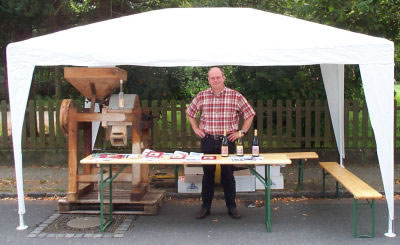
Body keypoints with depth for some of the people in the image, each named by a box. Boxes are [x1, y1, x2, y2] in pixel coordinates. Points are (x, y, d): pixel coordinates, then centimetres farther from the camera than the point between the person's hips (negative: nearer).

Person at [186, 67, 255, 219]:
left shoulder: (235, 96, -2)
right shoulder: (202, 96, 3)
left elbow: (249, 114, 5)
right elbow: (190, 112, 18)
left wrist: (242, 131, 0)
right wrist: (196, 129, 9)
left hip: (228, 140, -1)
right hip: (208, 140, 1)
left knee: (228, 174, 5)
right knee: (207, 174, 8)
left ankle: (232, 206, 18)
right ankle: (205, 206, 18)